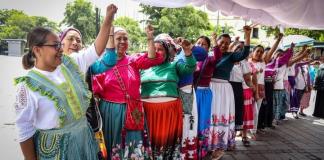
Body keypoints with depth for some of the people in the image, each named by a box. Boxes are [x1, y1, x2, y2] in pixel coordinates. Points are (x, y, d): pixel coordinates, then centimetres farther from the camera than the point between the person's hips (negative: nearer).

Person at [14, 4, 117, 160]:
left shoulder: (70, 64, -1)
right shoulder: (28, 85, -15)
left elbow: (96, 50, -2)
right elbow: (25, 131, -10)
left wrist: (108, 18, -9)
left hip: (84, 137, 5)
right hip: (54, 147, -5)